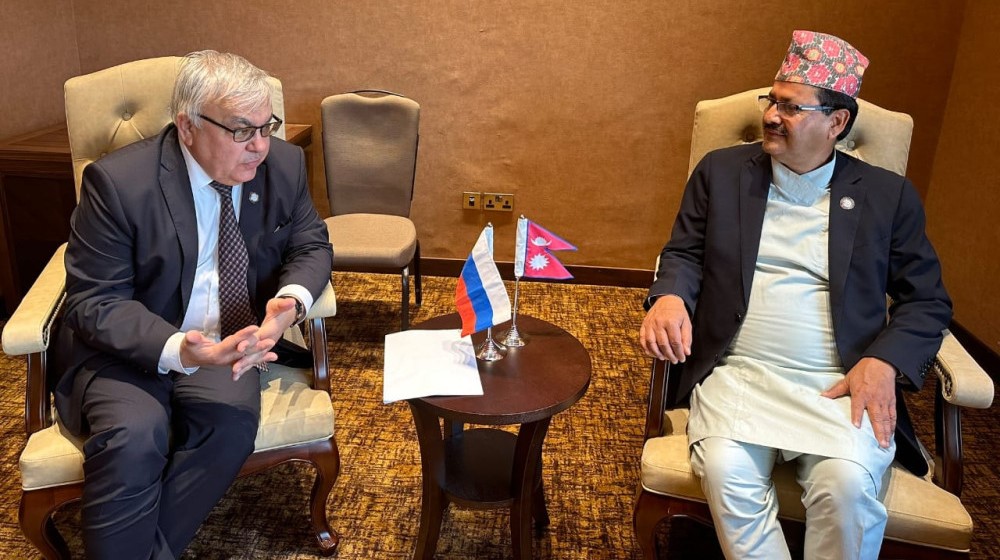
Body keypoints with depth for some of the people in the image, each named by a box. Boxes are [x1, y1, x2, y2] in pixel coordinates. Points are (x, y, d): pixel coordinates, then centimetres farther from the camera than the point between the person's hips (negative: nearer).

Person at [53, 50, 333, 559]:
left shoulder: (284, 164, -6)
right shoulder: (116, 182, -17)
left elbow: (310, 246, 5)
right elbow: (94, 302, -16)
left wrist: (292, 299, -20)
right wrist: (177, 351, -34)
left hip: (231, 339, 3)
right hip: (127, 346, -2)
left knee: (232, 418, -28)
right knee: (133, 437, -30)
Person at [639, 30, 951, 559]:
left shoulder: (887, 195, 8)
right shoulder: (721, 171, 10)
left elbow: (927, 300, 10)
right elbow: (685, 254, 11)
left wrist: (885, 361, -9)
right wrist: (669, 297, -12)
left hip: (841, 386, 0)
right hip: (738, 375, 1)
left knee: (849, 484, -28)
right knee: (726, 470, -28)